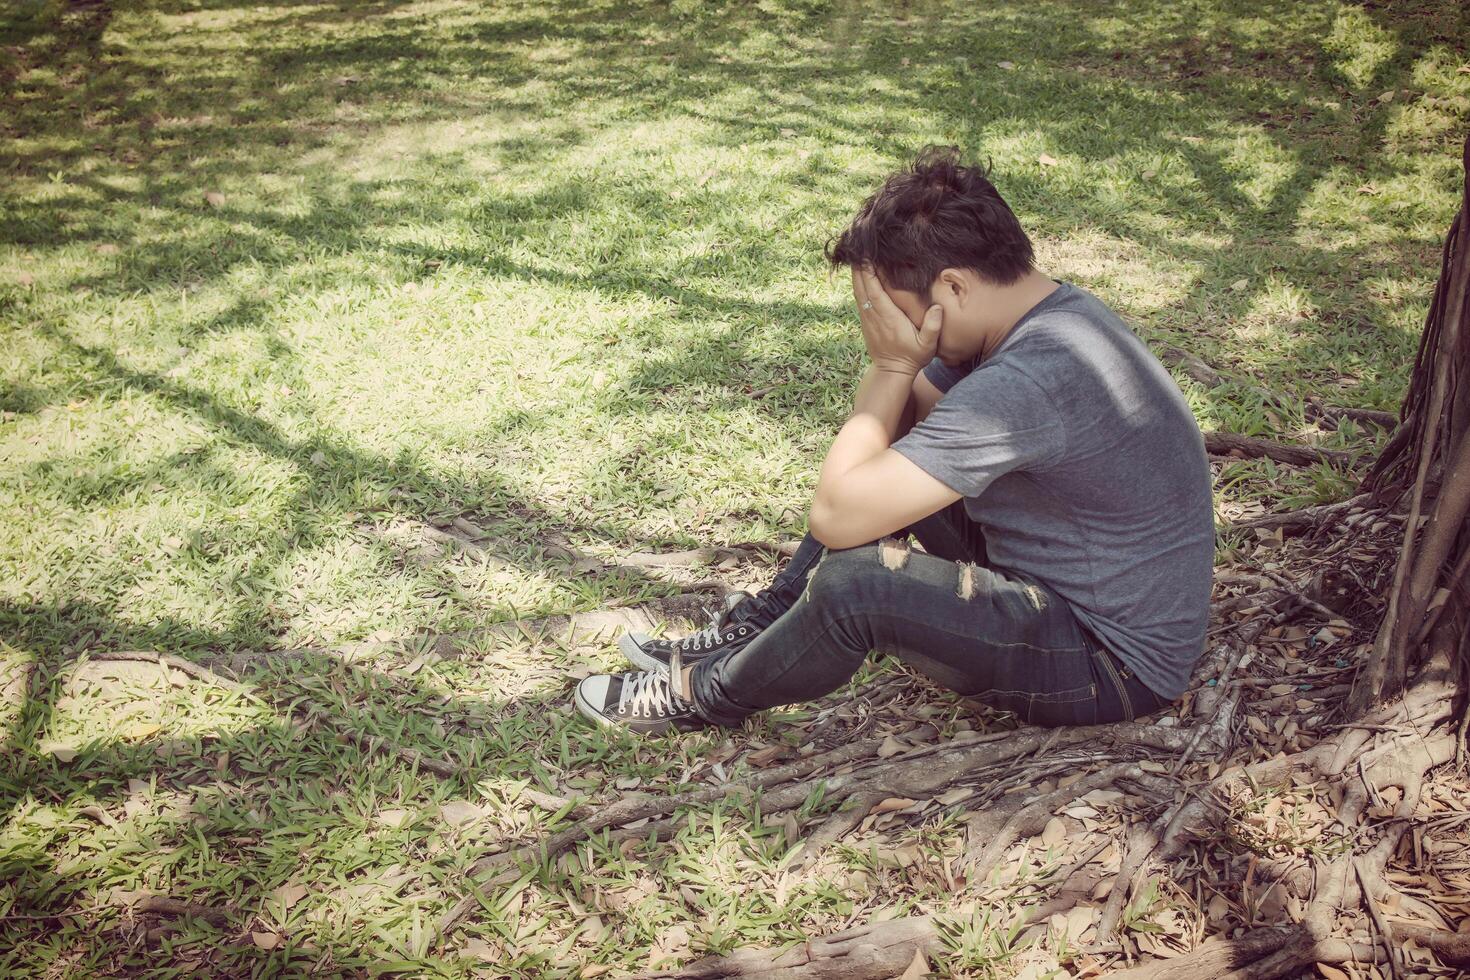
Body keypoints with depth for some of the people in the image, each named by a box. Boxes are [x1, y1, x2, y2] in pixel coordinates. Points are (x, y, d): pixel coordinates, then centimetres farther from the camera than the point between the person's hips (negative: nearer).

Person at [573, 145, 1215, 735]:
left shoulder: (1027, 380, -33)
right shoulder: (1051, 310, 0)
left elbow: (835, 516, -31)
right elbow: (887, 431, 10)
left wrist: (893, 365, -21)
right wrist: (893, 365, -12)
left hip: (1118, 664, -10)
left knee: (853, 581, -26)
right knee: (876, 477, 9)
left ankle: (708, 695, 2)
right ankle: (754, 633, 15)